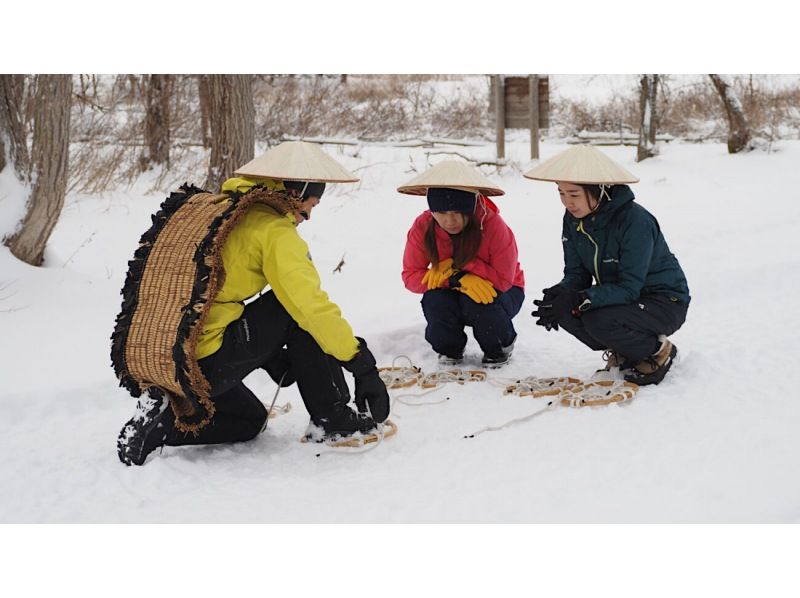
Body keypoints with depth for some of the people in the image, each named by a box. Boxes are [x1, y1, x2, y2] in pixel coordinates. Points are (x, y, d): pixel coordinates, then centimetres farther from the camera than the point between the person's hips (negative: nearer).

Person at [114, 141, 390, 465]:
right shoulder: (274, 230, -9)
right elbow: (311, 303, -18)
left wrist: (270, 355, 24)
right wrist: (362, 363, -10)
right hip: (205, 364, -9)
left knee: (250, 421, 29)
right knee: (297, 310, 3)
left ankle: (162, 417, 9)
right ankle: (332, 419, 4)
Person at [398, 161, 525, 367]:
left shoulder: (494, 226, -28)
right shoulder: (422, 227, -20)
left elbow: (503, 279, -27)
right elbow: (411, 276, -20)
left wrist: (459, 264, -34)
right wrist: (455, 279, -35)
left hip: (497, 291, -2)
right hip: (454, 294, 2)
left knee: (477, 303, -36)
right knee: (435, 301, -32)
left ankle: (500, 348, -2)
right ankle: (449, 349, 1)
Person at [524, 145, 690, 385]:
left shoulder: (636, 220, -27)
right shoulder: (573, 220, -6)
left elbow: (629, 288, -29)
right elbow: (576, 273, -3)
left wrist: (580, 299, -42)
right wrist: (560, 293, -27)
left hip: (666, 302, -7)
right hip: (618, 297, 7)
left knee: (599, 321, -32)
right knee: (563, 309, -19)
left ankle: (658, 351, -3)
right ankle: (623, 354, 4)